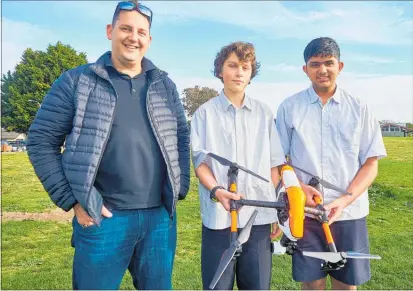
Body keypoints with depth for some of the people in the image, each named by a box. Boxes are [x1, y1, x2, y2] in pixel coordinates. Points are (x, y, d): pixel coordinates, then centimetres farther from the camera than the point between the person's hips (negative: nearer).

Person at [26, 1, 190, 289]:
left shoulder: (164, 85, 9)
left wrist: (180, 188, 5)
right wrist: (72, 200, -8)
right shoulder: (76, 82, -2)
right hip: (103, 218, -3)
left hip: (161, 216, 4)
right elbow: (41, 141, -2)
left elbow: (182, 137, 13)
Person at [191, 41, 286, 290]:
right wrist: (216, 191, -20)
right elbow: (199, 160, -2)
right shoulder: (205, 113, 4)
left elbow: (274, 164, 10)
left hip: (259, 216, 2)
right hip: (218, 216, -1)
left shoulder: (265, 113, 10)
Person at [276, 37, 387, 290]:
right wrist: (298, 187, -14)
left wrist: (345, 199, -13)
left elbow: (371, 163, 1)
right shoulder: (289, 108, 1)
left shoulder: (360, 109, 3)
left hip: (350, 212, 1)